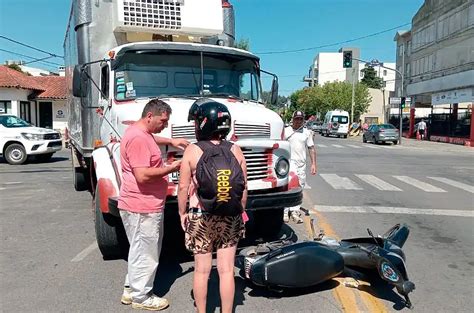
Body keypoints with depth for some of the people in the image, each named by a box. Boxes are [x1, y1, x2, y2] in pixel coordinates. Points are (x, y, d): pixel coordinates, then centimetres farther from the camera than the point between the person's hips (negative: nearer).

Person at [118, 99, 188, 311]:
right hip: (142, 208, -11)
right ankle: (140, 297, 19)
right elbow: (142, 175, -27)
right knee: (145, 254, 3)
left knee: (141, 251, 22)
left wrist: (170, 141, 22)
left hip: (146, 206, 11)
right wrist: (172, 168, -18)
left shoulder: (141, 132, 12)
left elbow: (151, 140, 38)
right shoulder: (137, 138, -21)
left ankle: (131, 290, 35)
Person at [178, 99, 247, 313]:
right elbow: (244, 188, 2)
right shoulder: (235, 150, -2)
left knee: (201, 270, 13)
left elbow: (183, 187, -7)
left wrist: (182, 213, 7)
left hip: (200, 218, -1)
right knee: (226, 270, 10)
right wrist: (239, 213, 14)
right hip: (230, 219, 2)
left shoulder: (192, 151, -9)